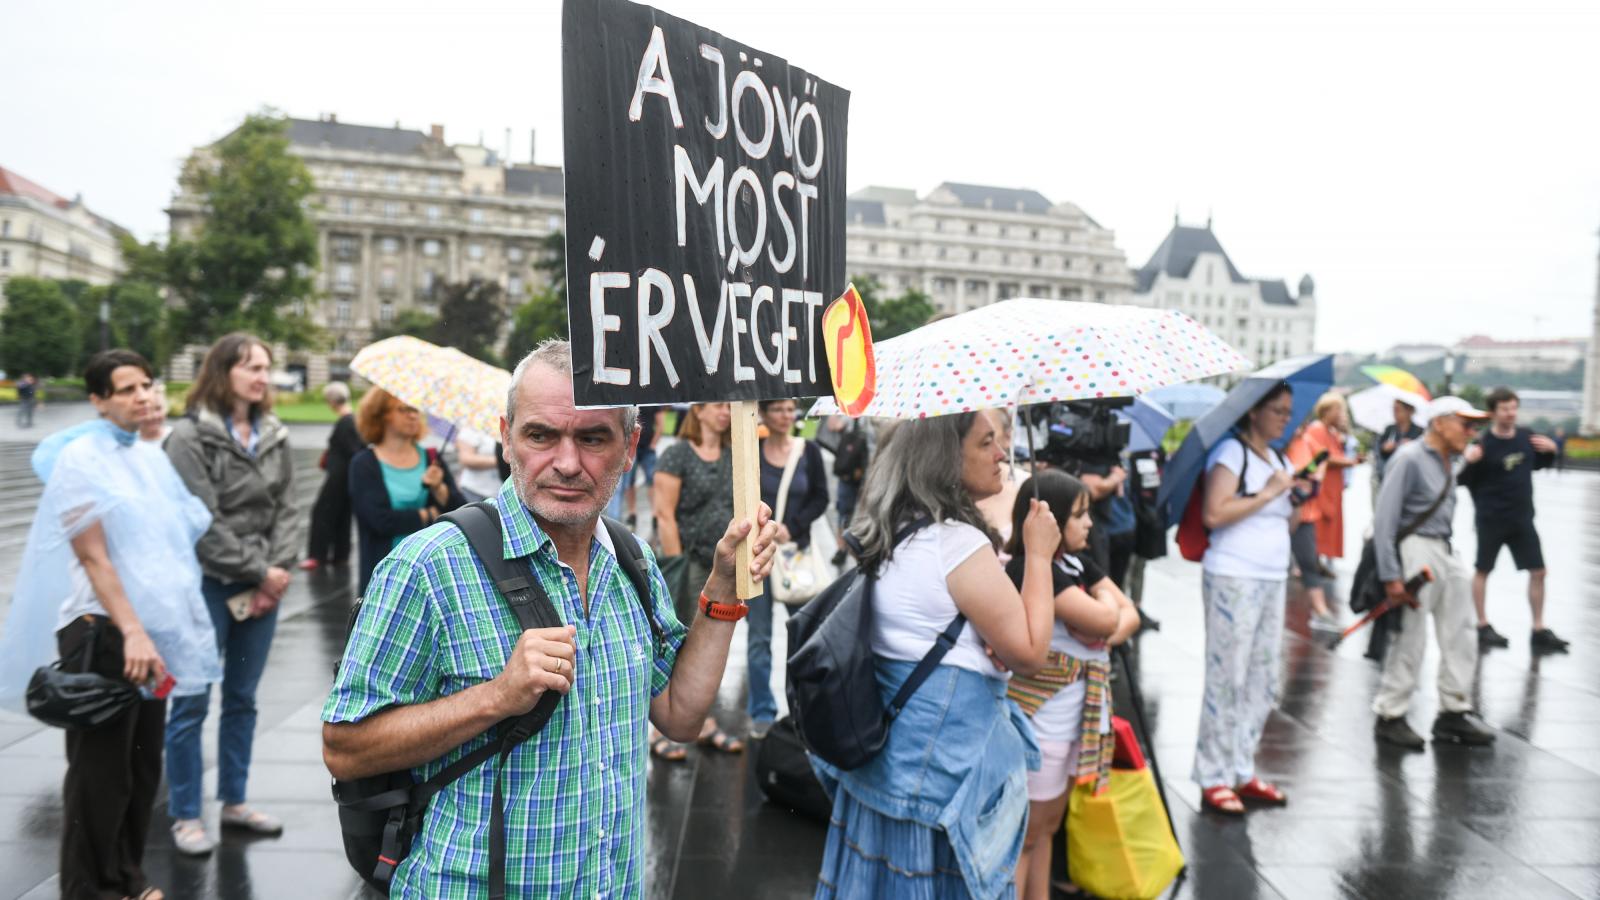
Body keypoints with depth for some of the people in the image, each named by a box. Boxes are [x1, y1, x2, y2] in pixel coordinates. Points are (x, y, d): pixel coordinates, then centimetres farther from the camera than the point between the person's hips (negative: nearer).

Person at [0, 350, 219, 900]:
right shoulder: (80, 458, -9)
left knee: (143, 767, 13)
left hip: (154, 629, 7)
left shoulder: (152, 457, 11)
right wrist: (131, 631, -24)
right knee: (101, 772, 3)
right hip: (102, 632, -7)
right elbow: (94, 557, -16)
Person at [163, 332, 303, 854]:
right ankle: (185, 816, 16)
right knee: (192, 703, 3)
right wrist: (258, 571, -14)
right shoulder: (191, 436, -9)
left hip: (264, 588, 6)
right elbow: (202, 522, -14)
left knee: (242, 699, 15)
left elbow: (286, 508, 6)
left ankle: (234, 803, 27)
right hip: (209, 585, -5)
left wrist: (281, 567, -9)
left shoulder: (274, 436, 8)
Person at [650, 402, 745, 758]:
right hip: (689, 562, -6)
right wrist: (674, 566, -14)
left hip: (723, 566, 6)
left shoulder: (731, 456, 11)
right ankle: (661, 730, 8)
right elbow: (665, 516, -11)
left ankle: (704, 723, 25)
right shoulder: (677, 454, -7)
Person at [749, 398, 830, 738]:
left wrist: (791, 527, -10)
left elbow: (820, 499, 2)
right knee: (759, 636, 4)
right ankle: (762, 711, 14)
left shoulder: (809, 452, 2)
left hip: (798, 549, 1)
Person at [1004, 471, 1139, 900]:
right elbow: (1104, 619, -24)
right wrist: (1106, 600, -2)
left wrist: (1108, 634, -14)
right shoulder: (1029, 568, -19)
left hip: (1074, 720, 8)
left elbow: (1129, 615, 7)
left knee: (1047, 827, 19)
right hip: (1041, 722, -8)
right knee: (1024, 833, 2)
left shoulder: (1076, 562, 7)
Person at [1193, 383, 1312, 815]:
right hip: (1234, 579, -8)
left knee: (1262, 681, 11)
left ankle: (1242, 771, 21)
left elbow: (1283, 520, 19)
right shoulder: (1231, 452, -8)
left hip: (1273, 580, 9)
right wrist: (1268, 493, -15)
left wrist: (1301, 496, 2)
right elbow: (1214, 514, -20)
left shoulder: (1280, 460, 18)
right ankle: (1213, 779, 5)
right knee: (1227, 679, -4)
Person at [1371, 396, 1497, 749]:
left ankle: (1455, 712, 21)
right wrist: (1391, 577, -21)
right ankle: (1389, 717, 8)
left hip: (1443, 552, 9)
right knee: (1410, 638, -4)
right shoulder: (1409, 459, -12)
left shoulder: (1446, 464, 15)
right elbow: (1384, 520, -17)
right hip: (1413, 550, -9)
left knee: (1460, 634, 11)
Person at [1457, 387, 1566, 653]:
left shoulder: (1527, 437, 1)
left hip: (1522, 518, 5)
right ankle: (1483, 627, 22)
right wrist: (1469, 462, -31)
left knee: (1538, 571, 4)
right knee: (1482, 570, 9)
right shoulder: (1483, 445, -15)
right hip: (1491, 519, -5)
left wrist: (1550, 451, -1)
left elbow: (1540, 464, 19)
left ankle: (1539, 630, 14)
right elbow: (1465, 481, -12)